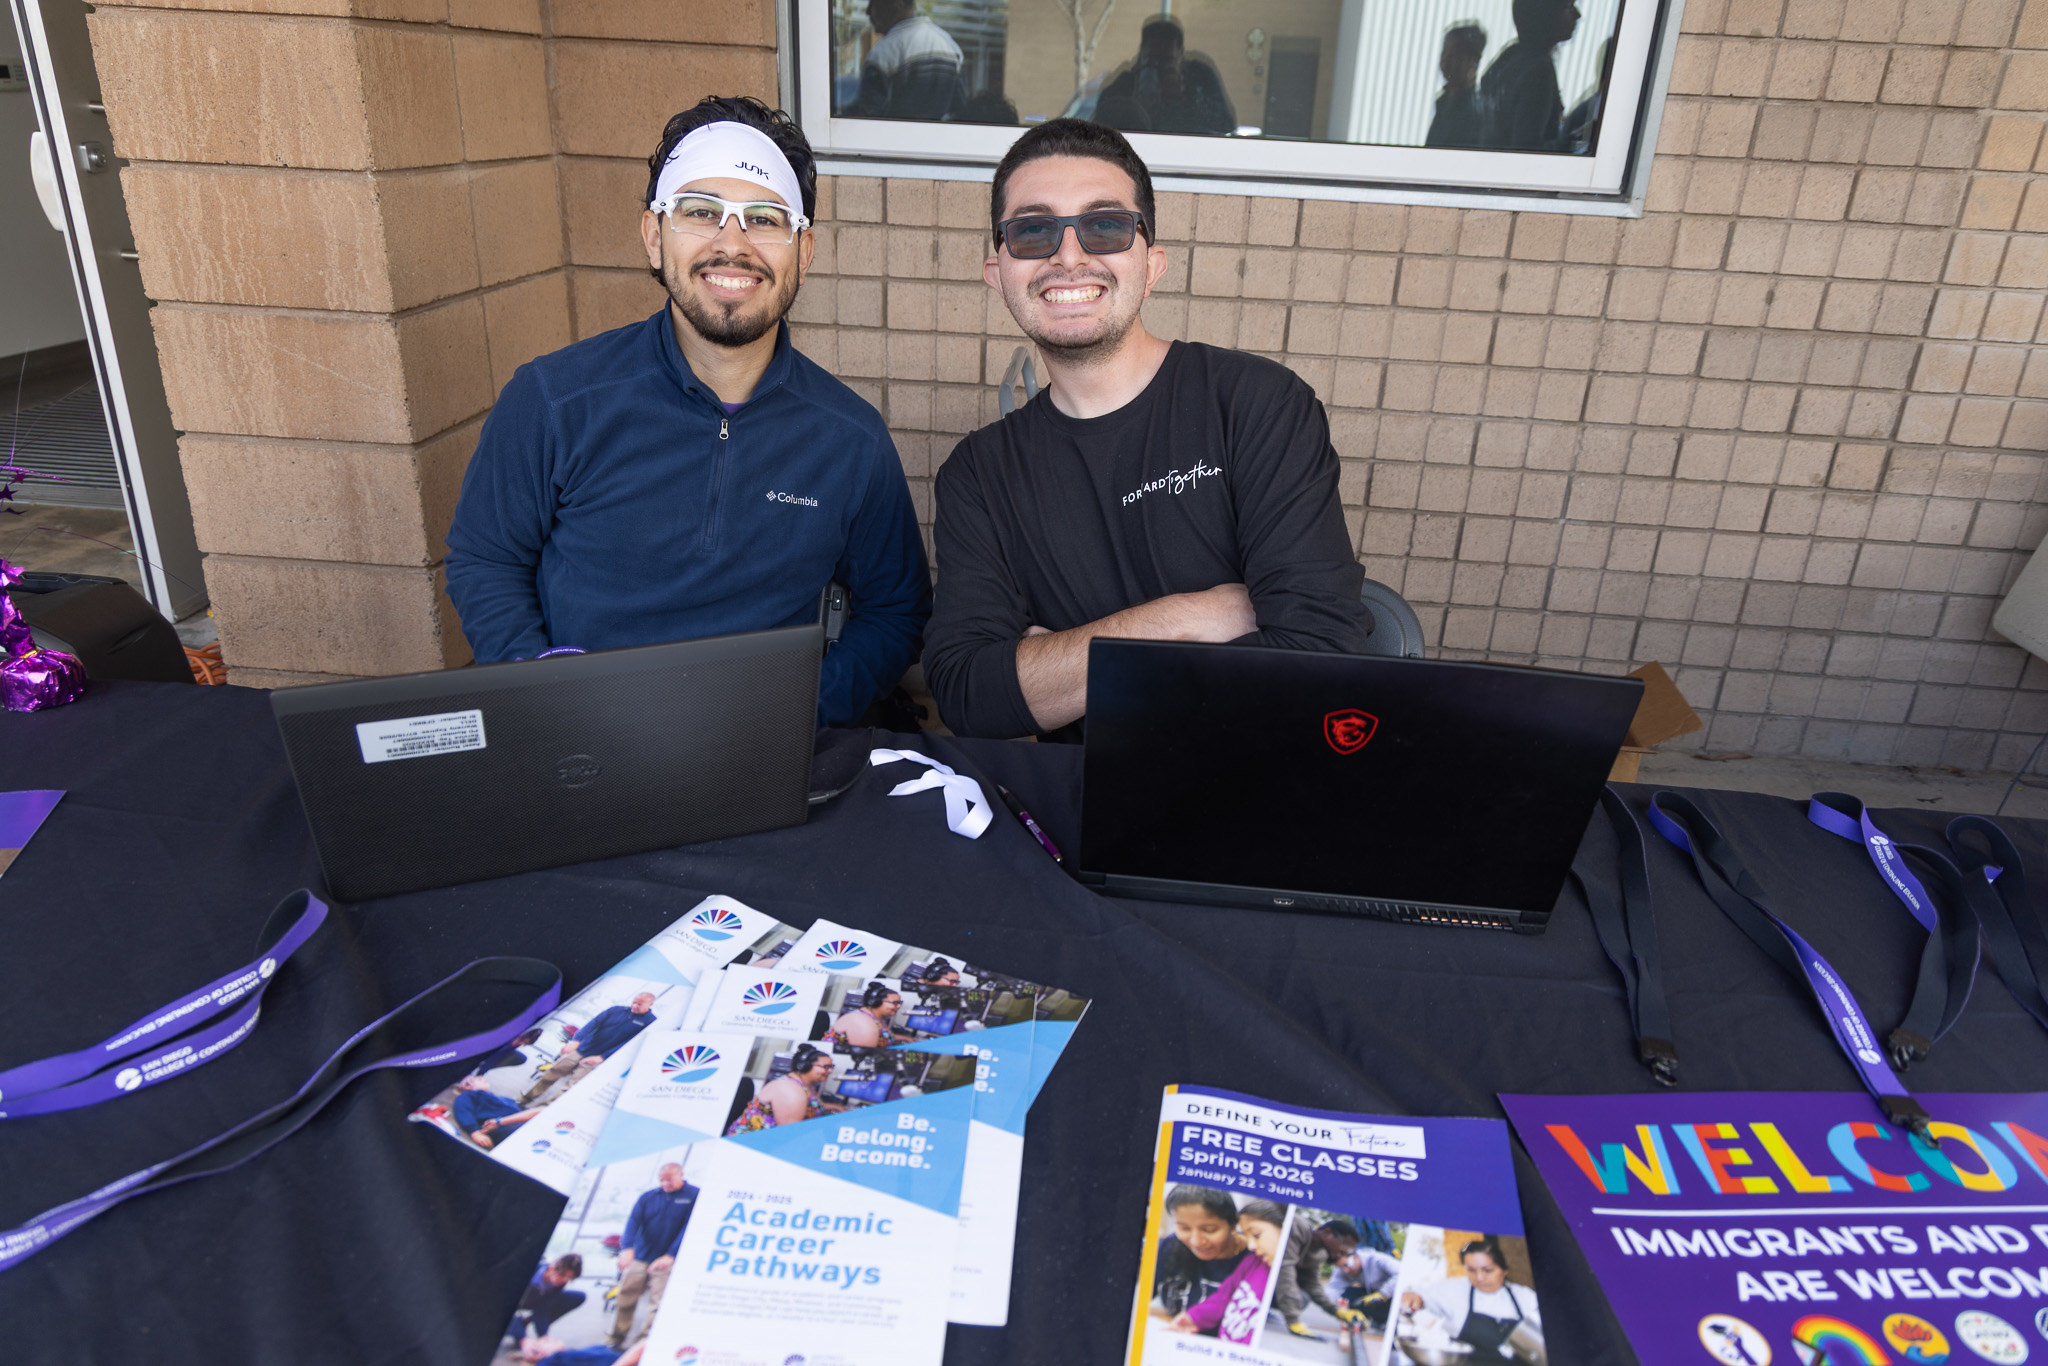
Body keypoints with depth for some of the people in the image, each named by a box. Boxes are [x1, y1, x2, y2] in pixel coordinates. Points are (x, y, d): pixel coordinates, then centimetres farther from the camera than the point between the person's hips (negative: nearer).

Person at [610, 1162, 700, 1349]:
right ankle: (615, 1340, 22)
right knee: (624, 1300, 7)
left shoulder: (694, 1196, -5)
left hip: (666, 1262, -3)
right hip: (638, 1259, 3)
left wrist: (670, 1256, -19)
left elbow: (689, 1228, -11)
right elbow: (633, 1221, -6)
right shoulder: (647, 1197, 5)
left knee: (656, 1306, -6)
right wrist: (627, 1248, -23)